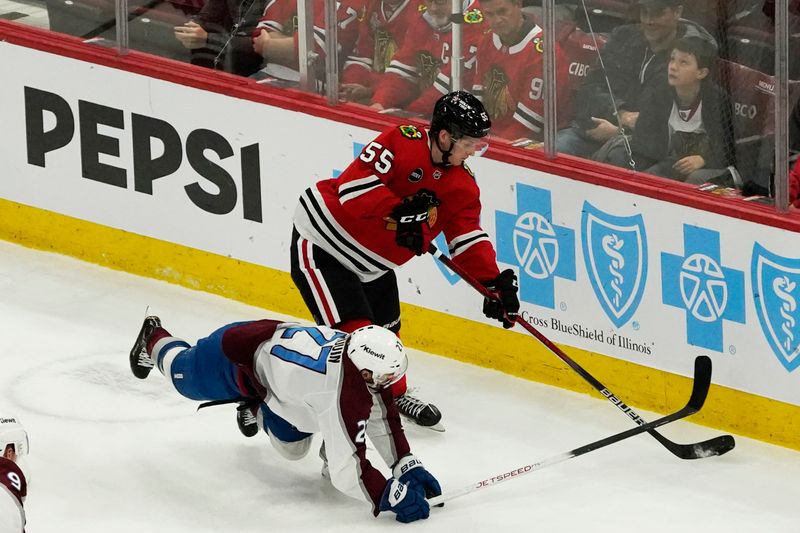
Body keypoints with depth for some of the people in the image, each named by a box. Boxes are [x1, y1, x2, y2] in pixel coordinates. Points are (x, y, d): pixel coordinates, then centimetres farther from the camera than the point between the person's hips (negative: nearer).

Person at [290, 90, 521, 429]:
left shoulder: (462, 186, -1)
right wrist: (400, 212, -38)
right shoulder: (402, 142, -23)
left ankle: (394, 395, 41)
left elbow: (468, 239, -4)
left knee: (385, 331, 17)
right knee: (353, 331, -15)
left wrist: (495, 282, -18)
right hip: (322, 240, -8)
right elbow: (354, 186, -30)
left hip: (372, 266, 8)